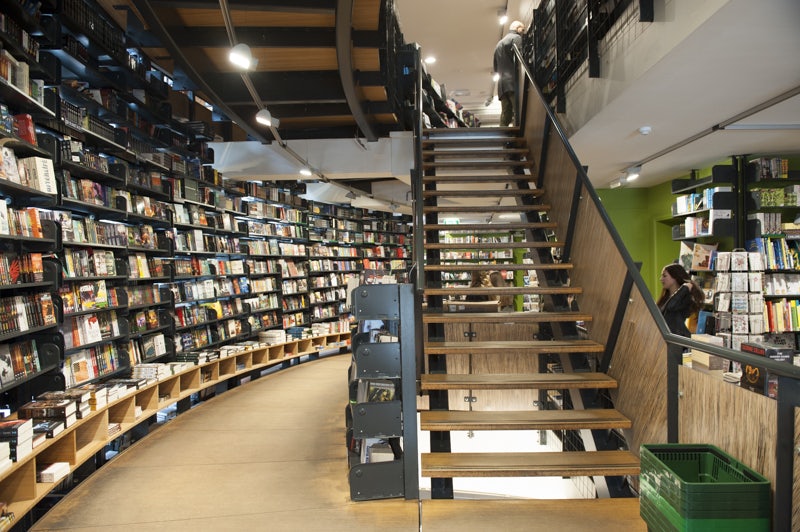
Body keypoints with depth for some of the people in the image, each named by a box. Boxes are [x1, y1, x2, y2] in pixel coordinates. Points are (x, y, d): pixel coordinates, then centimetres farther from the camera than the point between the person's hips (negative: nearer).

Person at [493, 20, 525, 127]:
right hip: (513, 81, -8)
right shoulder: (516, 38, 5)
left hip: (502, 85, 8)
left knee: (505, 114, 3)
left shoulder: (499, 43, 29)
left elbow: (496, 68, 27)